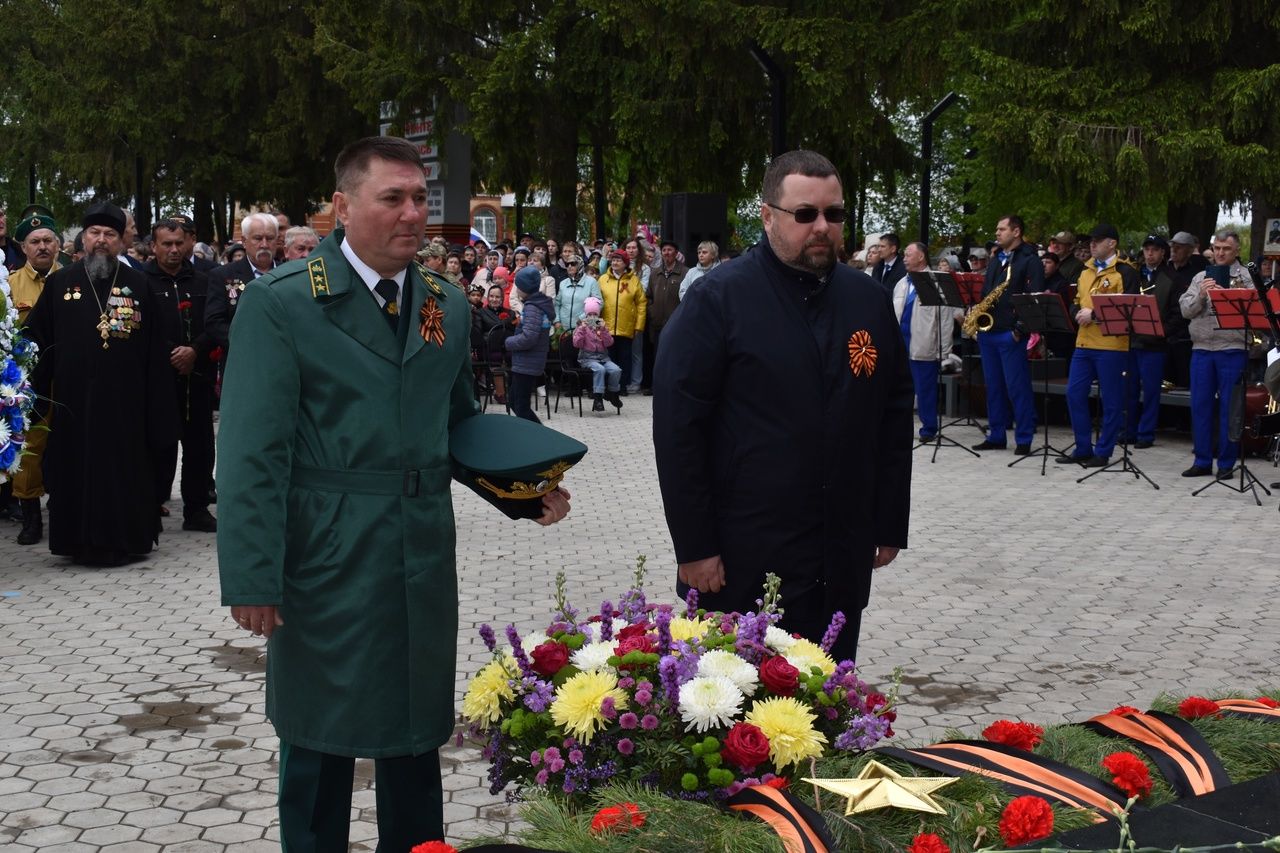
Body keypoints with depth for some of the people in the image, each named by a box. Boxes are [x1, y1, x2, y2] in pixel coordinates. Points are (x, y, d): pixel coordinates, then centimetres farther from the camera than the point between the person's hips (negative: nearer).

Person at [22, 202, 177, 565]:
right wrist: (38, 392, 0)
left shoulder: (139, 285, 4)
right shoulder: (59, 283, 7)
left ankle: (123, 538, 16)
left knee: (124, 470, 4)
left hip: (125, 402, -1)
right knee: (77, 470, 5)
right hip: (73, 401, 1)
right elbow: (36, 342, 7)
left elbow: (155, 351, 1)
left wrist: (157, 408, -4)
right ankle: (83, 541, 16)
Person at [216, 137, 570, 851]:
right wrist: (252, 578, -16)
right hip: (326, 569, -5)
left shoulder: (449, 306, 9)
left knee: (416, 741, 16)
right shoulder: (280, 303, -8)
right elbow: (254, 453, -11)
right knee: (320, 751, 10)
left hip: (423, 566, 5)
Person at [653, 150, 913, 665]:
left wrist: (890, 526, 10)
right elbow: (677, 426, -10)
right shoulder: (718, 299, -7)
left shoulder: (869, 300, 9)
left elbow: (894, 418, 13)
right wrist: (694, 546, -12)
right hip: (744, 563, -5)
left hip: (842, 564, 5)